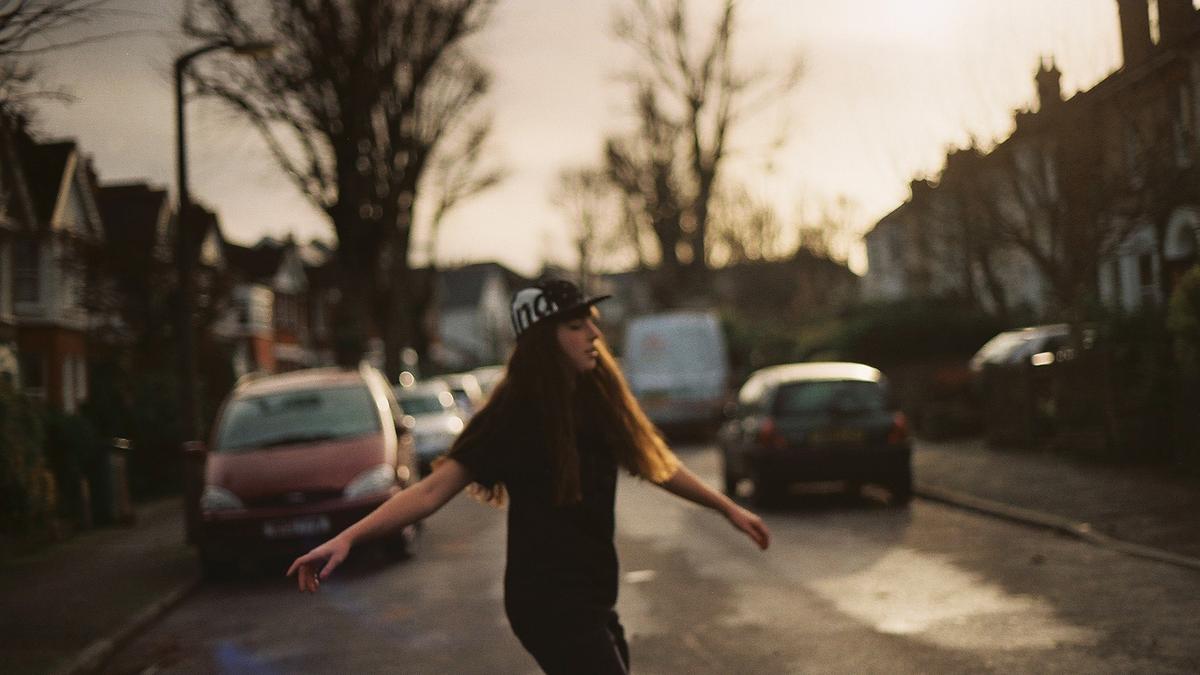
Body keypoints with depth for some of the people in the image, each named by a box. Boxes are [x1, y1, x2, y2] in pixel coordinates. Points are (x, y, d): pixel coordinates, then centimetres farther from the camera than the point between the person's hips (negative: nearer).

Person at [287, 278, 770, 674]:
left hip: (592, 596, 7)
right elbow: (435, 489, -19)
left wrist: (727, 507, 24)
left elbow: (654, 461, 18)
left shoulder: (597, 399, 4)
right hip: (548, 600, -7)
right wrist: (346, 538, -29)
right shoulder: (513, 414, -15)